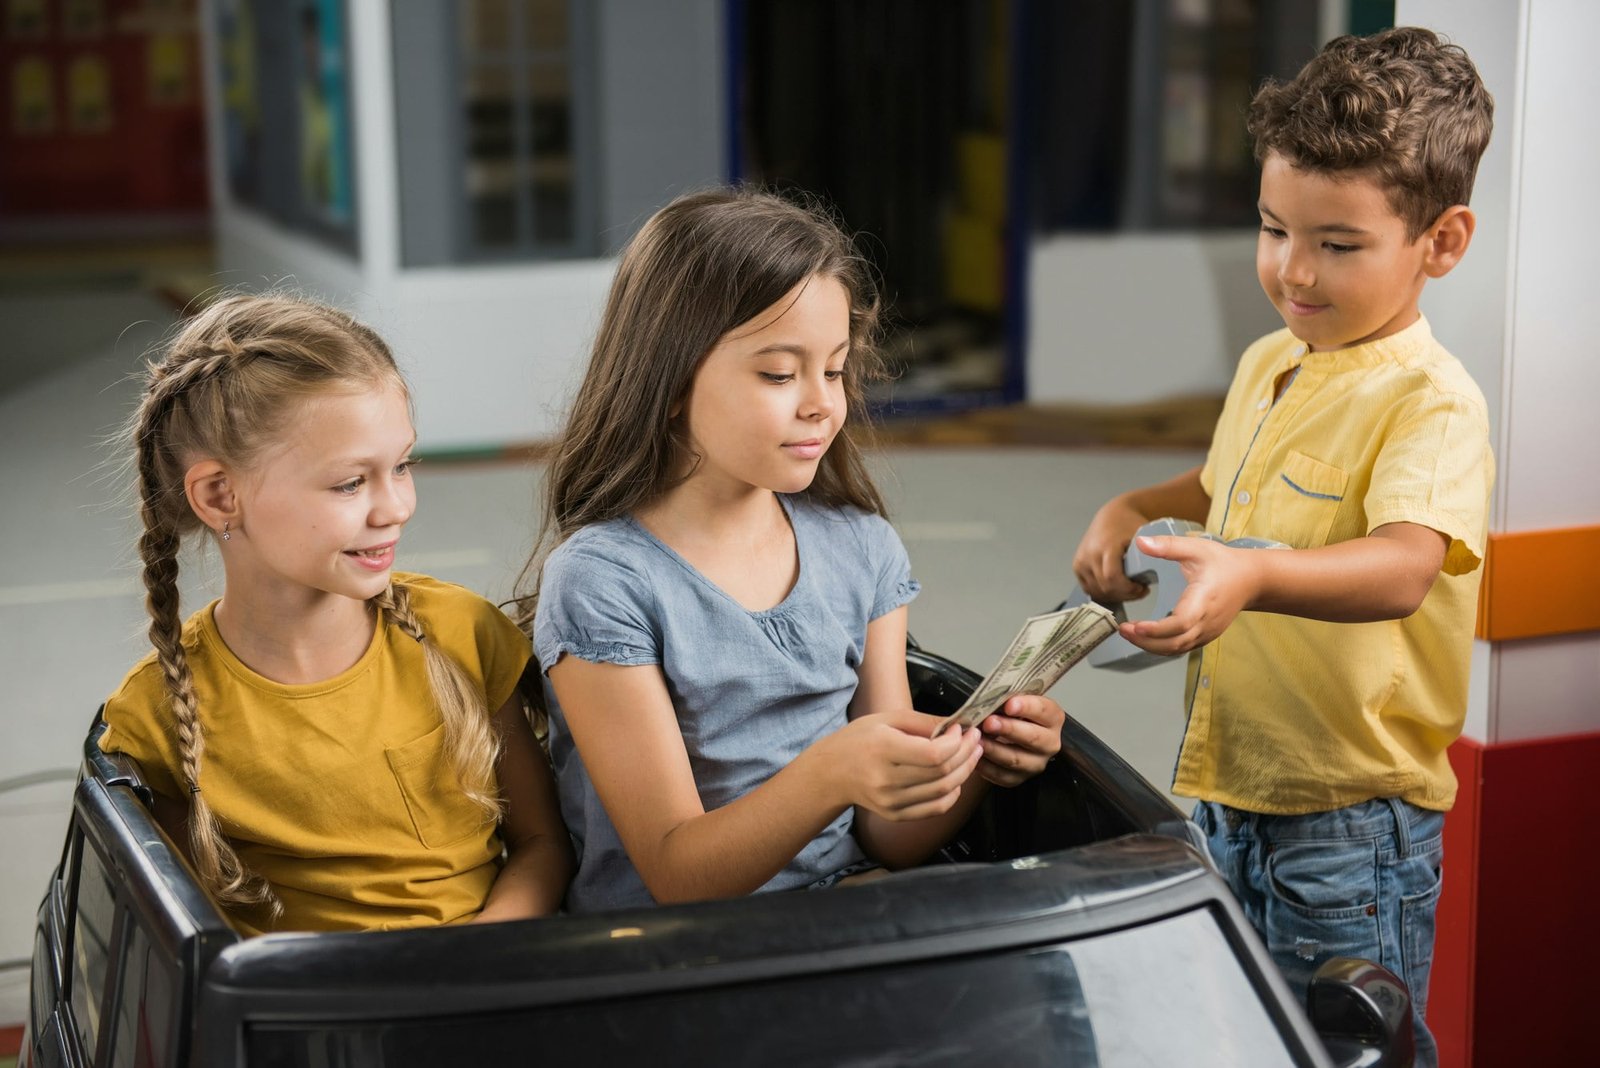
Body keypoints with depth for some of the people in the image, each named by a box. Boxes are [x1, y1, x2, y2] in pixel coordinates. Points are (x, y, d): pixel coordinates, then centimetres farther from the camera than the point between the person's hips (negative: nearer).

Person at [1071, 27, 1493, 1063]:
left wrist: (1253, 576, -52)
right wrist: (1132, 509, 9)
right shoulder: (1268, 366, 9)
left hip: (1352, 819, -8)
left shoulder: (1432, 402, -17)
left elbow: (1401, 569, -35)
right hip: (1229, 792, 8)